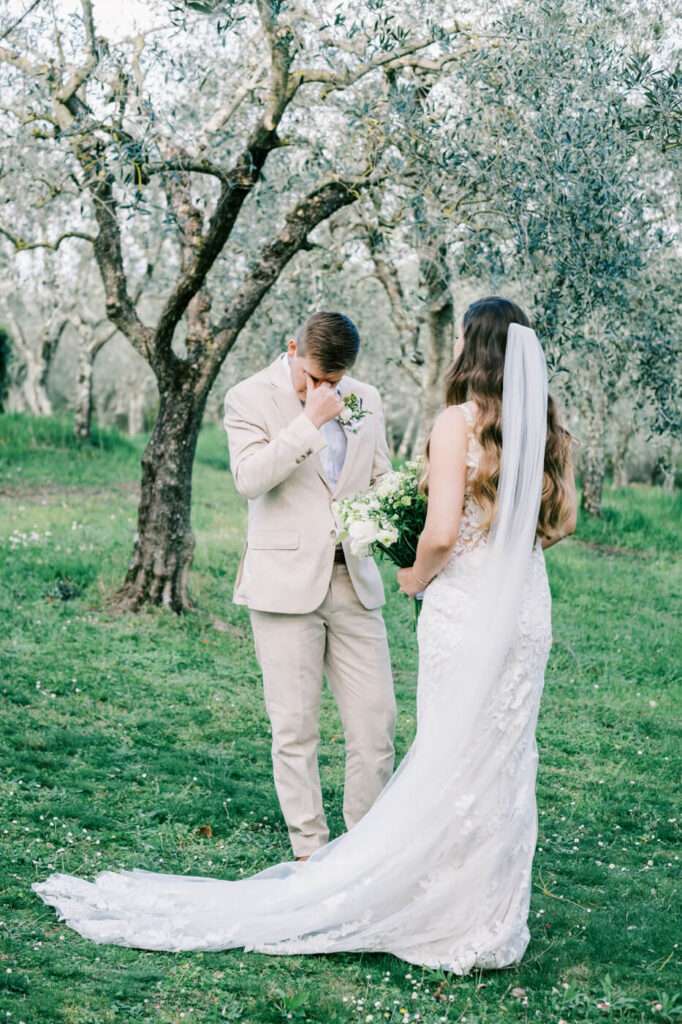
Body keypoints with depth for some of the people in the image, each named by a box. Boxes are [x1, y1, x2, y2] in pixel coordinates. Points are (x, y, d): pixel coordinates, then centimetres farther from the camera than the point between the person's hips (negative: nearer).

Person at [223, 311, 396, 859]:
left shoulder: (366, 399, 11)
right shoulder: (250, 398, -3)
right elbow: (249, 477, -17)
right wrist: (310, 422, -18)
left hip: (354, 580, 4)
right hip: (286, 582, -4)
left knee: (378, 719, 3)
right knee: (296, 726, 2)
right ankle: (310, 850, 14)